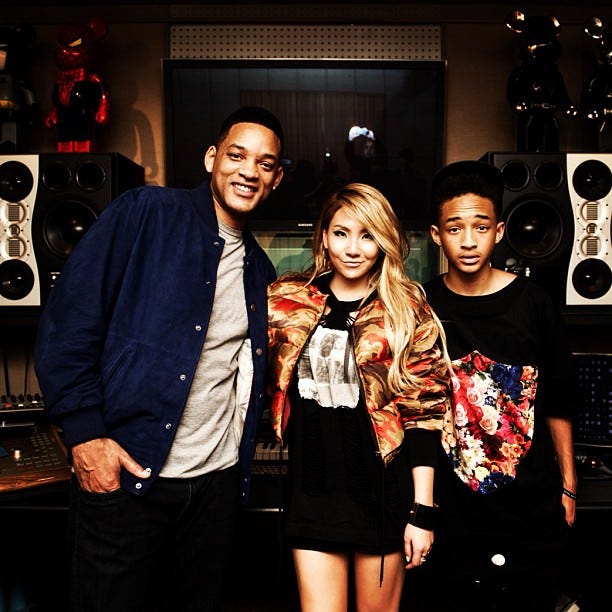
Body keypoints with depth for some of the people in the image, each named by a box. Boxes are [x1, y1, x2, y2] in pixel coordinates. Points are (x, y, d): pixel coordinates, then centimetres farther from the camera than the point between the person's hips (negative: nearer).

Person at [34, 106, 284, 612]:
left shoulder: (259, 267, 11)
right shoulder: (146, 213, -6)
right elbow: (69, 318, -11)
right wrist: (85, 433, -16)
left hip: (217, 481, 6)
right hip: (124, 473, -5)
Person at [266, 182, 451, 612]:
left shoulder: (407, 311, -5)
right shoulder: (290, 302, 2)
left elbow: (423, 412, -7)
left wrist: (422, 511, -8)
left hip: (383, 492, -1)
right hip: (314, 492, 2)